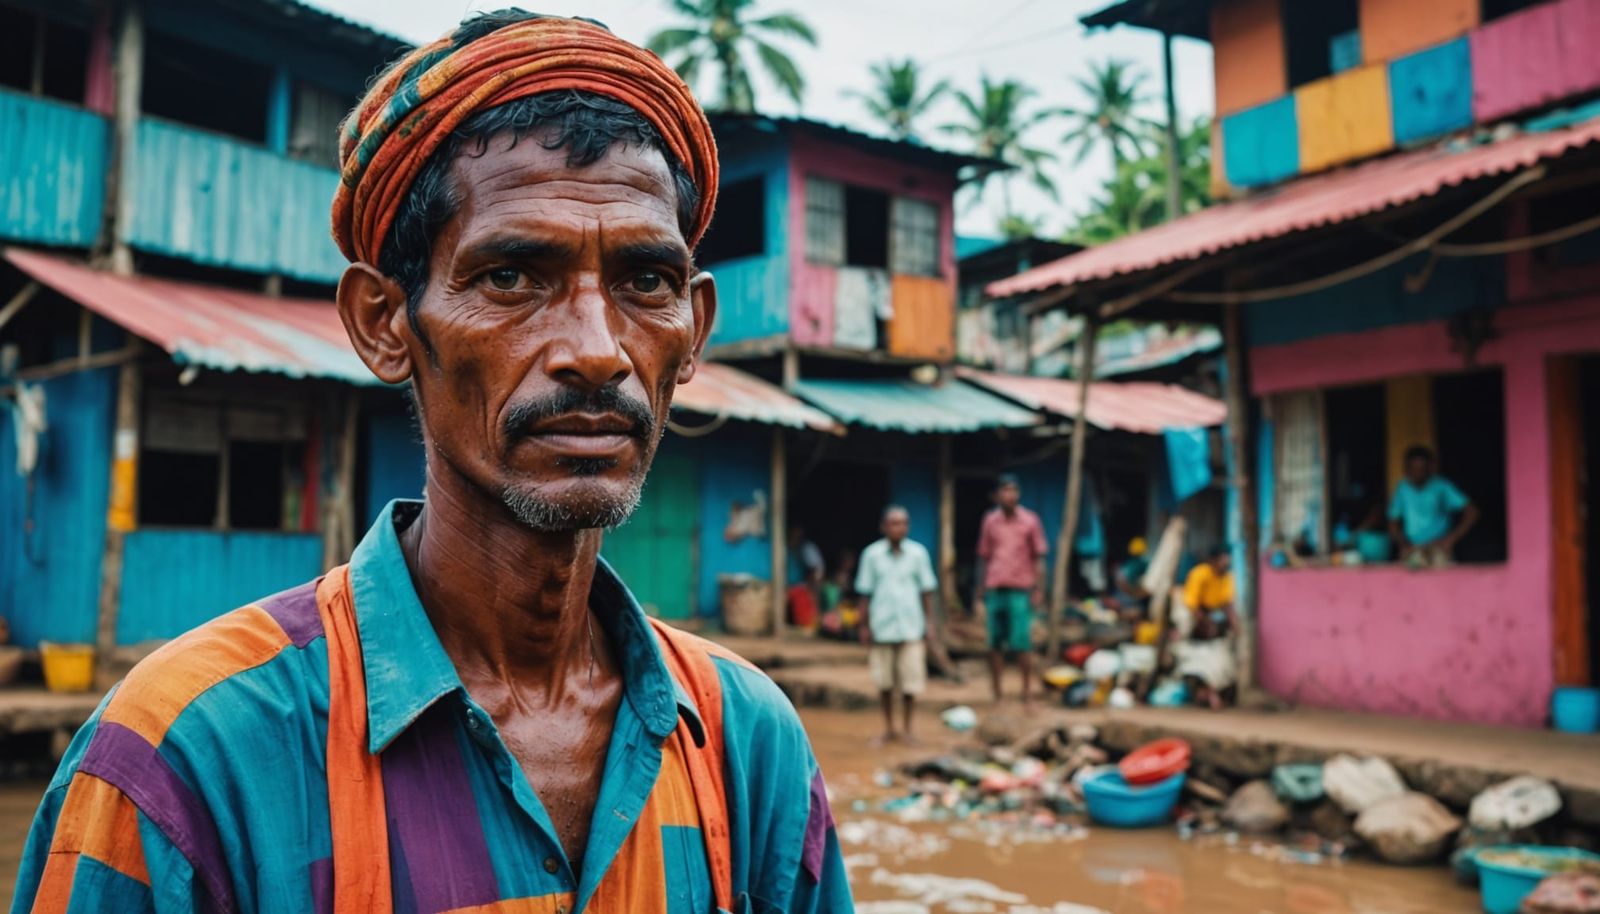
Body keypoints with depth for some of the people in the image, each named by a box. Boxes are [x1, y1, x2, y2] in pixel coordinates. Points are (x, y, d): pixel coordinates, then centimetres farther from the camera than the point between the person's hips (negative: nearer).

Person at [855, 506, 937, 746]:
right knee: (884, 681, 7)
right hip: (882, 627, 0)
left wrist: (929, 622, 6)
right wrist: (865, 626, 5)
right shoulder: (872, 554, 1)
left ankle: (907, 728, 16)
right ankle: (888, 728, 22)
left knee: (910, 680, 0)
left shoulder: (918, 553, 2)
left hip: (910, 627, 0)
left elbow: (926, 590, 8)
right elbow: (865, 592, 6)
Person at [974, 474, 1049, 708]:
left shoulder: (1030, 520, 2)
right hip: (994, 589, 3)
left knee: (1022, 644, -3)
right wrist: (980, 590, 11)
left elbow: (1038, 558, 3)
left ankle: (1027, 692, 9)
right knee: (995, 643, 6)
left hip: (1020, 590, -3)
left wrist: (1039, 590, -3)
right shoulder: (990, 520, 9)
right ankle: (997, 694, 14)